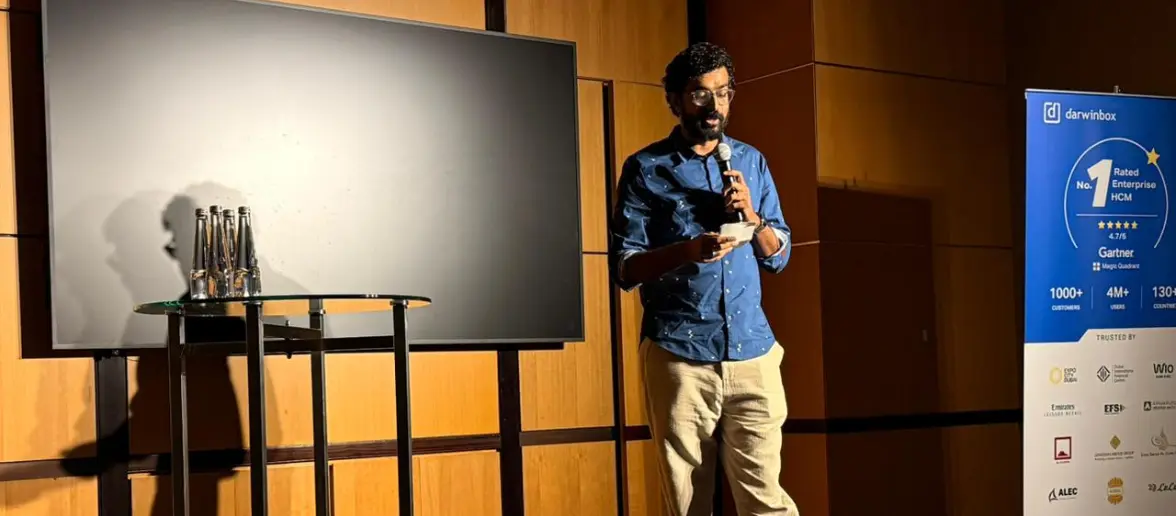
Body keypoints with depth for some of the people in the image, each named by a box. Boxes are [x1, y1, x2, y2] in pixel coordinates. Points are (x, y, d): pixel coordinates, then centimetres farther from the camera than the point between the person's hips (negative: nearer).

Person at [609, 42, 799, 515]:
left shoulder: (751, 162, 13)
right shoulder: (646, 169, 2)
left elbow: (779, 257, 15)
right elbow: (624, 268, -2)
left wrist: (751, 216, -5)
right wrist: (686, 251, -20)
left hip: (752, 350, 3)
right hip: (678, 354, -2)